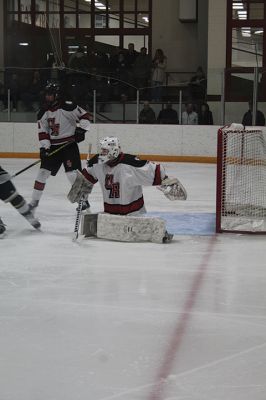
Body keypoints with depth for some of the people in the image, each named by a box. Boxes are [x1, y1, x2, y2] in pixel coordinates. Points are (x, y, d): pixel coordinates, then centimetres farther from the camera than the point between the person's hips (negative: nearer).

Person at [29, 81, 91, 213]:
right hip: (53, 146, 5)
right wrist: (44, 147, -8)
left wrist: (81, 130, -18)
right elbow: (42, 132, 2)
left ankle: (84, 200, 0)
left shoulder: (68, 107, -14)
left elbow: (85, 116, -8)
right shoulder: (43, 112, 2)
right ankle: (34, 200, 14)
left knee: (73, 172, -12)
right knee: (43, 171, 3)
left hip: (69, 144, -5)